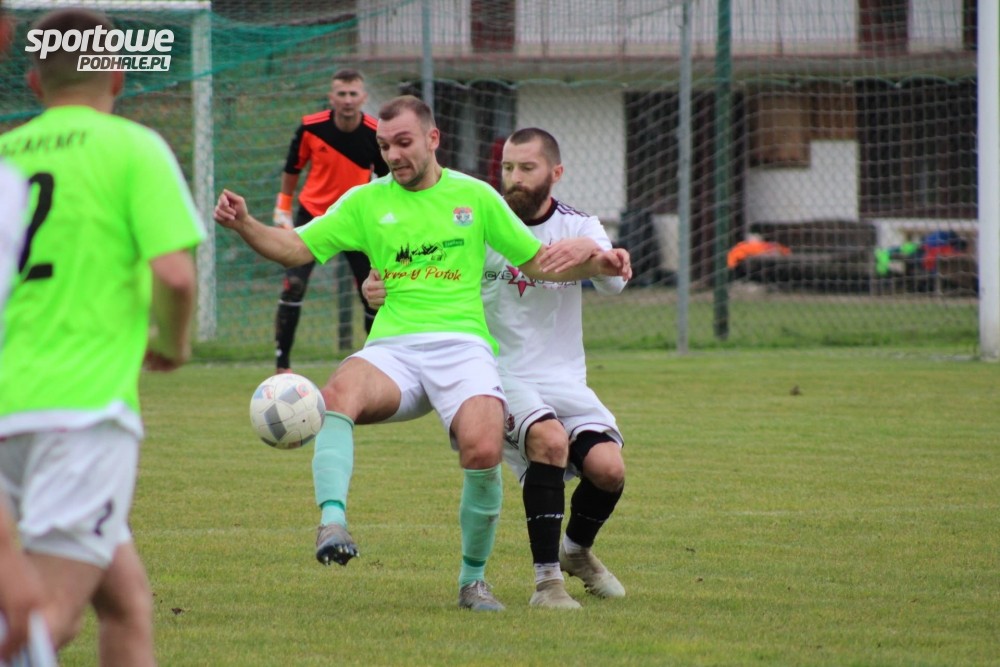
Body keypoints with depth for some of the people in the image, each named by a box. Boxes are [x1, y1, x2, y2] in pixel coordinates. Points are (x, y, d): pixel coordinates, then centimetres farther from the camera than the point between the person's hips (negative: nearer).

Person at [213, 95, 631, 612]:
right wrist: (244, 225, -8)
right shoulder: (366, 202, 14)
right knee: (339, 393, -34)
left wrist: (595, 261, 2)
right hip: (393, 350, 1)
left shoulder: (474, 196, 13)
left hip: (462, 344, -1)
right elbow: (294, 249, 10)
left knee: (482, 450, -26)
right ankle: (333, 521, -45)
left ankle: (473, 578, -3)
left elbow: (537, 262, 19)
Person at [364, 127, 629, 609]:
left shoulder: (577, 227, 1)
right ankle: (547, 580, -26)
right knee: (549, 439, -32)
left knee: (607, 468, -18)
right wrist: (379, 286, -24)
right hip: (503, 379, -3)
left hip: (566, 382, 3)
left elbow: (615, 284, -16)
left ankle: (577, 551, 17)